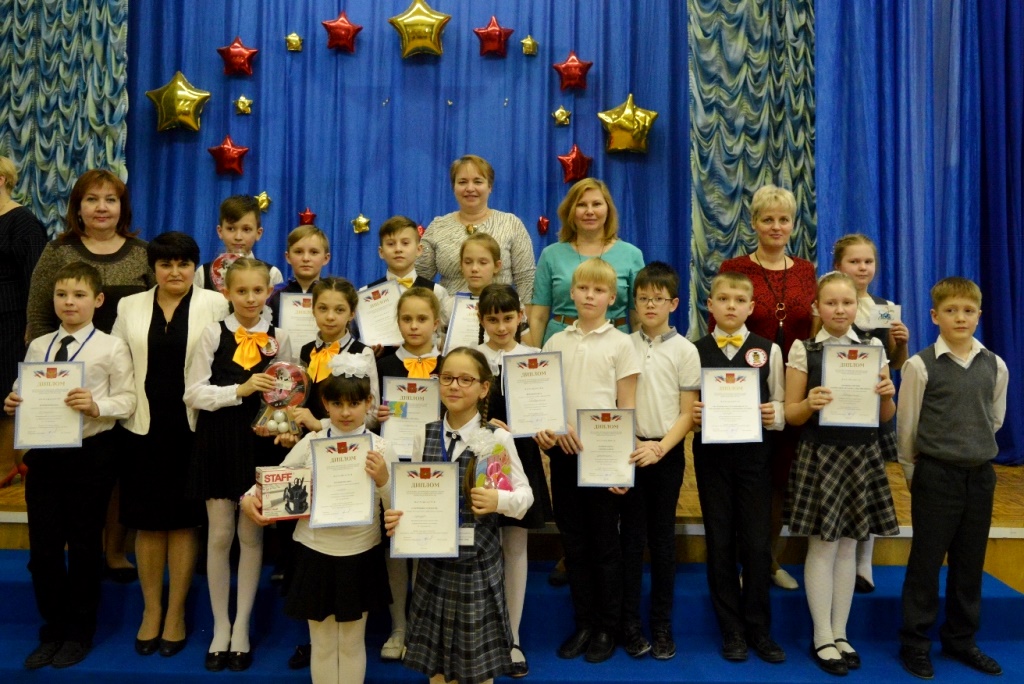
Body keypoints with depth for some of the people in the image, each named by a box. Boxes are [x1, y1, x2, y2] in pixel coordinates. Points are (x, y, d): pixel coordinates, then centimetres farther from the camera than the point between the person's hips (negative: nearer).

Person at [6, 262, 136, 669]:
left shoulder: (111, 348, -7)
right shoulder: (37, 347, 8)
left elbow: (128, 400, -10)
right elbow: (26, 395, 11)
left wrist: (96, 405, -28)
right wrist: (13, 405, -10)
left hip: (89, 454, -4)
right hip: (44, 453, 4)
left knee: (84, 546, 9)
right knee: (42, 548, 11)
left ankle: (79, 633, 27)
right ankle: (53, 631, 30)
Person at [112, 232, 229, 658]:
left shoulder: (215, 305, -1)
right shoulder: (129, 307, 8)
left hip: (192, 427, -2)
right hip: (142, 427, 3)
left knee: (183, 520, 7)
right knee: (147, 522, 9)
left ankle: (176, 613, 21)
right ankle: (151, 610, 26)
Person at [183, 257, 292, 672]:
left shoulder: (279, 339, 4)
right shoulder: (214, 334, 1)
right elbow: (193, 393, -5)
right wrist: (240, 391, -18)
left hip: (261, 443, 1)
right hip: (218, 441, 0)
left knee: (251, 535, 7)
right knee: (220, 535, 6)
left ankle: (241, 627, 23)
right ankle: (220, 625, 24)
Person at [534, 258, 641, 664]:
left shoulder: (620, 343, -2)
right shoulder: (556, 342, 8)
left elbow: (627, 406, -3)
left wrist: (619, 457, -9)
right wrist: (542, 428, -10)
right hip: (563, 451, 3)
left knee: (604, 541, 6)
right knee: (573, 540, 11)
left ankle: (607, 627, 22)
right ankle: (583, 623, 25)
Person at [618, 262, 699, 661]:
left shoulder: (685, 350, -1)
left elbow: (687, 413, -3)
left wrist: (660, 447, -16)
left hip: (668, 452, -1)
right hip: (629, 450, 1)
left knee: (663, 538, 8)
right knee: (632, 536, 6)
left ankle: (662, 625, 20)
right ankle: (630, 623, 17)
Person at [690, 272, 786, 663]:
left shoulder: (769, 350, 4)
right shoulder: (696, 351, 4)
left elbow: (781, 405, 4)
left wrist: (774, 415, -16)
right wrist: (693, 416, -16)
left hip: (754, 452, 0)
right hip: (711, 454, 0)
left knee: (757, 542, 3)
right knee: (719, 542, 8)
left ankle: (759, 629, 20)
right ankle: (732, 630, 21)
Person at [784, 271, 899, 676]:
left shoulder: (874, 349, 5)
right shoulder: (804, 350, -4)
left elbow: (886, 416, 8)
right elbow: (791, 414, -3)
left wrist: (887, 394, -12)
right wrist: (810, 404, -23)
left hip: (861, 455, 3)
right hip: (820, 456, -3)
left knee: (848, 546, 10)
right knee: (822, 547, 2)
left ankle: (840, 633, 22)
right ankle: (822, 638, 14)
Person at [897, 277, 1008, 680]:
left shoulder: (995, 366, 2)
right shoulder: (920, 366, -10)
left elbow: (995, 420, 15)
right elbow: (906, 427, -3)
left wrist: (977, 453, 15)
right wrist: (914, 473, 4)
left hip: (981, 475, 4)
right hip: (935, 475, -4)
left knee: (970, 563, 13)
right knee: (925, 562, 4)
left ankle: (961, 640, 30)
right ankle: (915, 645, 17)